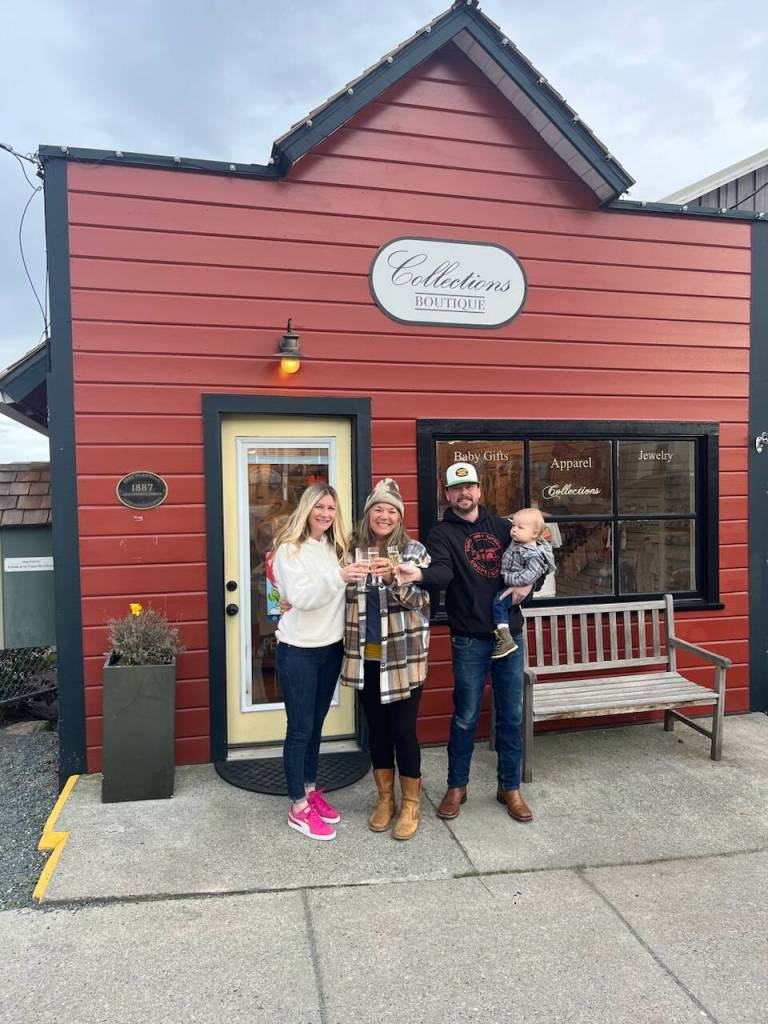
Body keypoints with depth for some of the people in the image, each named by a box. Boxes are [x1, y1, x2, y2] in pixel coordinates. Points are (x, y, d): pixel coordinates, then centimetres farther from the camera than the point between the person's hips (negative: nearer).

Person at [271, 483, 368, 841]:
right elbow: (301, 597, -24)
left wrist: (359, 576, -14)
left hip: (331, 647, 6)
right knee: (300, 728, 3)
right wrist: (338, 577, -37)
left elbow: (343, 594, 6)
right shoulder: (289, 549, -12)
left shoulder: (335, 547, 6)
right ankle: (298, 808, 15)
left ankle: (311, 791, 33)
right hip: (298, 650, -6)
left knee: (316, 724, 18)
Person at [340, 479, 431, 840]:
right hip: (366, 657, 3)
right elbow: (341, 595, 11)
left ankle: (410, 804, 23)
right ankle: (385, 800, 32)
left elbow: (420, 599, -13)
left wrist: (393, 578, -30)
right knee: (376, 728, 15)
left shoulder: (414, 550, -6)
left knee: (403, 730, 4)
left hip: (403, 657, -3)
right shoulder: (353, 550, 3)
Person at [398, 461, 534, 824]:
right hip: (470, 639, -4)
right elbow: (442, 571, -24)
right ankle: (456, 786, 26)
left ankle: (509, 787, 28)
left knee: (511, 715, 12)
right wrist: (419, 574, -46)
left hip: (510, 633, 4)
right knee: (466, 716, 6)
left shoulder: (501, 526, 11)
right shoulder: (442, 533, -4)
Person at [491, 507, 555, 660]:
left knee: (499, 602, -24)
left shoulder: (533, 555, -24)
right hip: (509, 583, 10)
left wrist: (508, 578, -29)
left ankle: (505, 639, -28)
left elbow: (529, 576, -31)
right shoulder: (517, 542, 1)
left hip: (519, 588, -10)